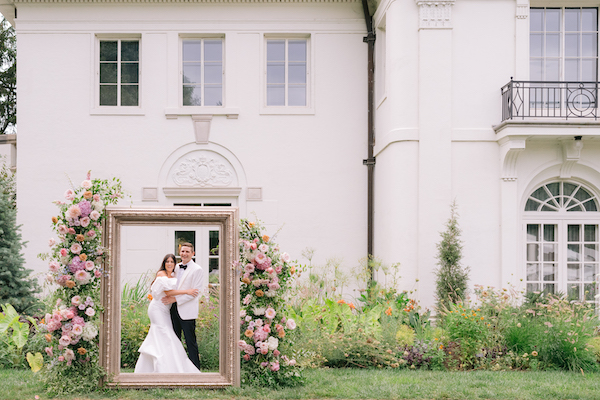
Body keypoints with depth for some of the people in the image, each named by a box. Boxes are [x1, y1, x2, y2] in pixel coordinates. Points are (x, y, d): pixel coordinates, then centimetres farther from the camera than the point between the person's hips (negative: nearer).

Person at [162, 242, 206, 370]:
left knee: (190, 342, -2)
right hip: (174, 309, 7)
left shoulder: (197, 270, -7)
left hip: (187, 310, -7)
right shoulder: (176, 268, 14)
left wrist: (175, 299, -17)